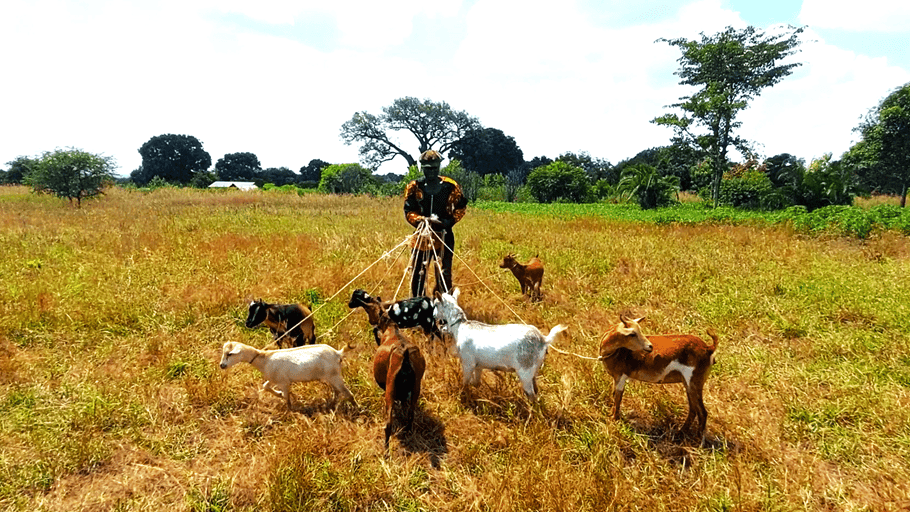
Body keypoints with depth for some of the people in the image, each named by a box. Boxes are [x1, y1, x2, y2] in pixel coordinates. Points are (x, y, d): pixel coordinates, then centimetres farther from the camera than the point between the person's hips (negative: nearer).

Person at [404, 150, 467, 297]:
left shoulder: (450, 186, 1)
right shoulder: (414, 187, 1)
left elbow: (461, 206, 9)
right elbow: (408, 212, 0)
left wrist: (450, 220, -8)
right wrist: (422, 220, -19)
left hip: (444, 234, 0)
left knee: (444, 273, 4)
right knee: (418, 272, 4)